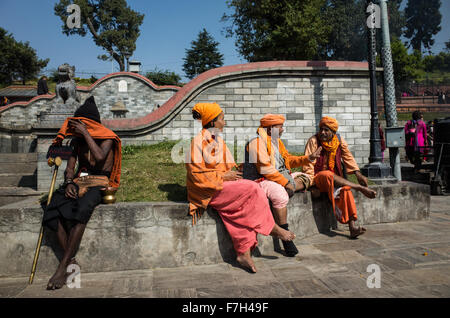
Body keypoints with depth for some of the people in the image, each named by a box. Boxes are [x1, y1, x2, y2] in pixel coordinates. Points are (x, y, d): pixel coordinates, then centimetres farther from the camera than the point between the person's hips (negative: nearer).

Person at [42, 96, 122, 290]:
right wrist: (68, 182, -5)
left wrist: (85, 133, -11)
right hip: (79, 181, 5)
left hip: (99, 182, -5)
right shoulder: (77, 140, 18)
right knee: (56, 210, -25)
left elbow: (100, 157, -18)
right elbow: (70, 167, 16)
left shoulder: (107, 138, 2)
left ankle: (63, 266, -28)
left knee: (81, 211, -34)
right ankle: (71, 262, -22)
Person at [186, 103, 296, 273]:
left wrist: (230, 173, -1)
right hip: (208, 189, -8)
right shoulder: (198, 141, -9)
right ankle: (272, 228, -7)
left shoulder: (219, 140, 16)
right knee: (251, 189, -22)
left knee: (243, 210, -19)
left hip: (222, 182, 8)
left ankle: (243, 253, -17)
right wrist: (223, 176, -14)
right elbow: (196, 173, -14)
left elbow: (227, 165, 22)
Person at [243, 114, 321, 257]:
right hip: (260, 180, -10)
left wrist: (309, 158, 10)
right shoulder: (257, 142, -13)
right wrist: (286, 183, -21)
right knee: (280, 195, -35)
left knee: (304, 177, 15)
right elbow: (265, 170, -21)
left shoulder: (277, 142, 17)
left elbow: (289, 159, 22)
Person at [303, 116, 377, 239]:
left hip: (334, 178, 4)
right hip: (317, 177, -3)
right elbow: (308, 166, -13)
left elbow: (348, 157, 10)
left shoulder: (339, 140, 3)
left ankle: (352, 227, -29)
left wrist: (358, 173, -4)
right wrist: (313, 185, -19)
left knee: (345, 189, -25)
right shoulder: (313, 141, -12)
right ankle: (361, 188, -26)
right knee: (328, 175, -36)